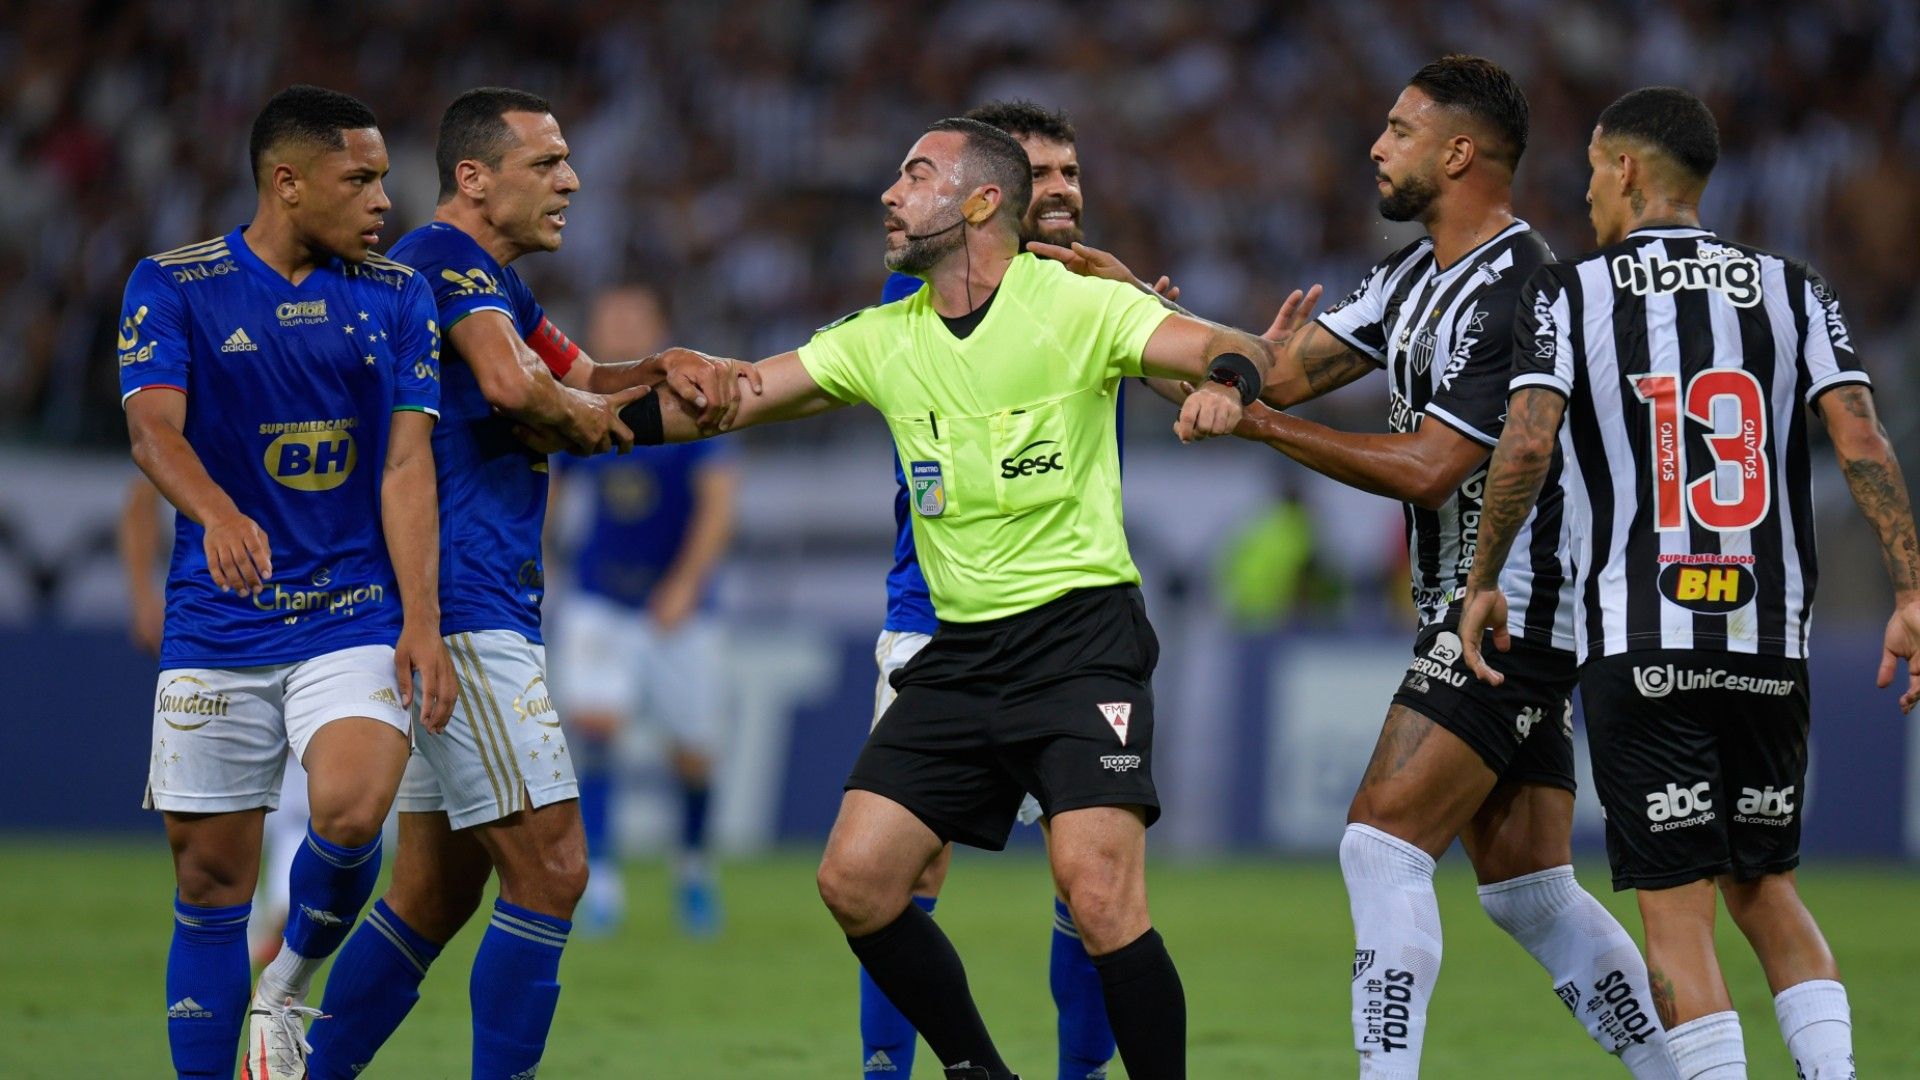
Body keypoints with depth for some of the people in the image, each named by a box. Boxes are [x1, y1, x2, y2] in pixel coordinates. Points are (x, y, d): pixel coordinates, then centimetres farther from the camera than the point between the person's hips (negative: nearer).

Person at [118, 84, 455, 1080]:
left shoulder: (395, 297, 7)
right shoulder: (173, 286, -1)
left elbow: (406, 463, 2)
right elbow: (154, 428, -15)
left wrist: (421, 620, -9)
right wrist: (217, 513, -37)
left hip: (356, 615, 1)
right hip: (216, 627, -1)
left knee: (349, 814, -23)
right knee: (211, 878, 0)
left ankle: (290, 983, 6)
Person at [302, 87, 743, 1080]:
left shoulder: (492, 277, 21)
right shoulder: (447, 258, -12)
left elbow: (579, 381, 24)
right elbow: (512, 382, -29)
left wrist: (664, 372, 4)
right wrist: (584, 414, -8)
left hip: (484, 609, 11)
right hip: (463, 609, -11)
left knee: (440, 887, 13)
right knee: (550, 868, -13)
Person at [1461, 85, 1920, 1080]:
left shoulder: (1568, 292, 0)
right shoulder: (1790, 289, 7)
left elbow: (1527, 445, -13)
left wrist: (1482, 583, 0)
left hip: (1639, 651, -3)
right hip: (1768, 644, 3)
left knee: (1677, 913, -1)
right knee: (1764, 887, 18)